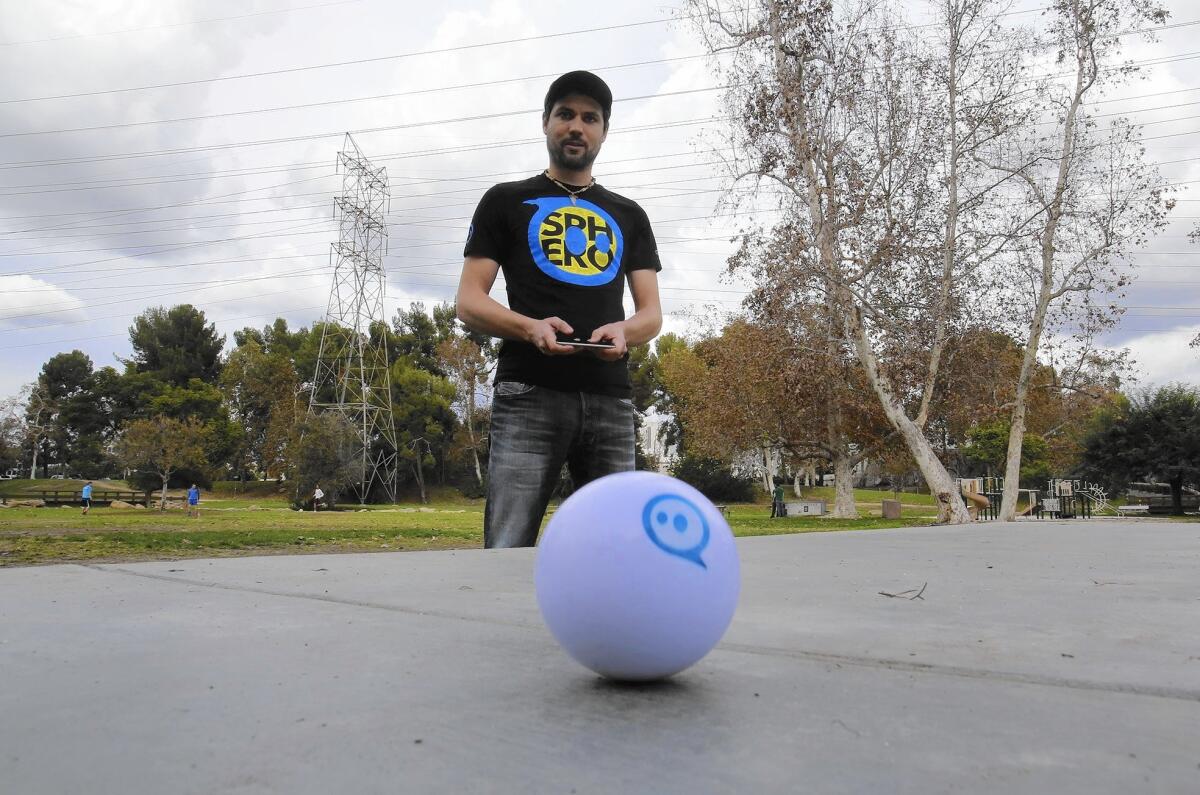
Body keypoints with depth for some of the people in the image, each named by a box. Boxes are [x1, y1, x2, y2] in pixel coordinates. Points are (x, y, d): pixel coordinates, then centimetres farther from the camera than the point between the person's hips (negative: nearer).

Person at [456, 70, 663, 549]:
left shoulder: (630, 216, 21)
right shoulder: (505, 201, 13)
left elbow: (652, 314, 15)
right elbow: (468, 303, 5)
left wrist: (624, 331, -10)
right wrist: (531, 327, -15)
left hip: (611, 399, 3)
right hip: (529, 394, -3)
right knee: (508, 552, -10)